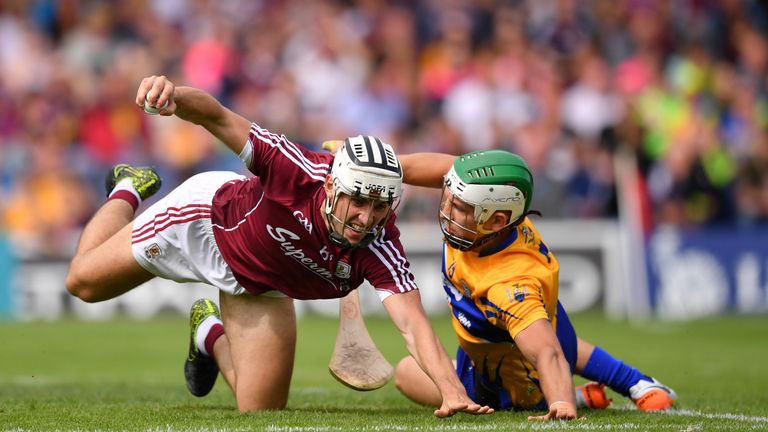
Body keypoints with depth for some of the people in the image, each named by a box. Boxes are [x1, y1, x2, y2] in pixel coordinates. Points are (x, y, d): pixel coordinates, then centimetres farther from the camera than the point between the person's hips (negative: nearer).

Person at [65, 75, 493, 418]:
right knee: (85, 282, 12)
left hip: (256, 281, 3)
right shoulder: (302, 172, -43)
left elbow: (413, 323, -48)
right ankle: (130, 190, 43)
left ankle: (211, 333, 33)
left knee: (261, 408, 2)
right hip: (208, 217, -3)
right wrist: (173, 95, -62)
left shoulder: (379, 248, -38)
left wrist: (452, 389, -65)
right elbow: (217, 117, -40)